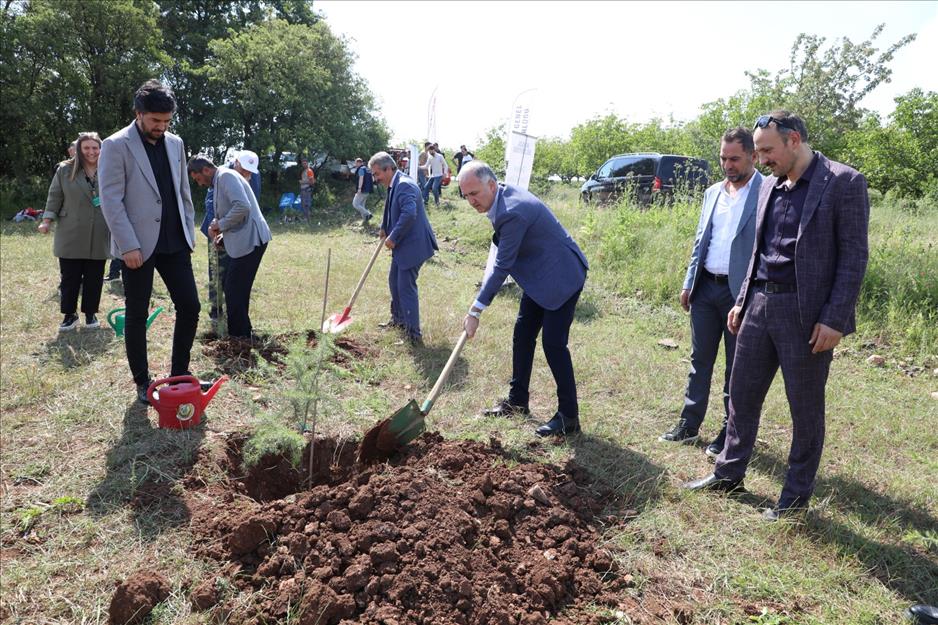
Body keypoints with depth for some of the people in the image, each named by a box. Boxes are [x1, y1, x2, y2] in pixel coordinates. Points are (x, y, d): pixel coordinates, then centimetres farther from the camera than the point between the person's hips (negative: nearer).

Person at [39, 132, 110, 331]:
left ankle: (90, 313, 21)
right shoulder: (65, 170, 2)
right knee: (69, 277, 4)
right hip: (71, 236, 0)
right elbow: (55, 197, 6)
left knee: (94, 278, 7)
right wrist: (47, 220, -1)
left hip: (99, 237, 0)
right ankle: (70, 314, 16)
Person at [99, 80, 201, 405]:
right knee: (136, 316, 5)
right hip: (139, 246, -5)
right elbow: (110, 201, -11)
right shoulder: (116, 146, -7)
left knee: (190, 307, 2)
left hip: (174, 243, 5)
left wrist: (189, 234, 10)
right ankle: (142, 382, 18)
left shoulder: (175, 143, 10)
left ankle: (179, 373, 17)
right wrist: (129, 246, -16)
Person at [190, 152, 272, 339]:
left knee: (235, 290, -3)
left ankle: (239, 336, 9)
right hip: (242, 240, 10)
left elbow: (242, 206, -25)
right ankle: (242, 332, 27)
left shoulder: (226, 176, -10)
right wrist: (223, 233, 12)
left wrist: (220, 225, -13)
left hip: (250, 240, -10)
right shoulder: (220, 180, 21)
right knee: (230, 287, 16)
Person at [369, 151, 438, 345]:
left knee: (406, 287, -8)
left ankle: (413, 334, -1)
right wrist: (385, 228, 9)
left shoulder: (404, 185, -20)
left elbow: (409, 213, -31)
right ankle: (398, 319, 38)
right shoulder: (394, 185, 12)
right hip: (401, 245, 11)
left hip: (412, 245, -11)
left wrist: (393, 237, -24)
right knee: (394, 281, 21)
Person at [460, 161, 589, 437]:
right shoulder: (503, 195, 0)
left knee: (553, 343, -10)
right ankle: (517, 401, 25)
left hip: (561, 276, -10)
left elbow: (502, 266, -26)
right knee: (523, 332, 13)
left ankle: (568, 417, 2)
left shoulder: (512, 213, -30)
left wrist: (475, 311, -21)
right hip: (540, 275, 10)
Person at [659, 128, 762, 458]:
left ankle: (730, 432, 20)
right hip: (706, 286, 6)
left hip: (741, 292, -6)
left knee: (736, 367, 7)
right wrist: (688, 283, 11)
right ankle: (689, 424, 23)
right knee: (700, 360, 12)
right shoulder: (712, 193, 12)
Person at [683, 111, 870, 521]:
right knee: (742, 394, 13)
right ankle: (729, 474, 29)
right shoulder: (770, 186, 12)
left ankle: (796, 497, 22)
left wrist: (835, 319, -16)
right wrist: (742, 301, 14)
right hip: (760, 304, 7)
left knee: (805, 409, 7)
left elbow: (854, 256, -11)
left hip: (806, 314, -6)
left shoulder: (843, 182, -8)